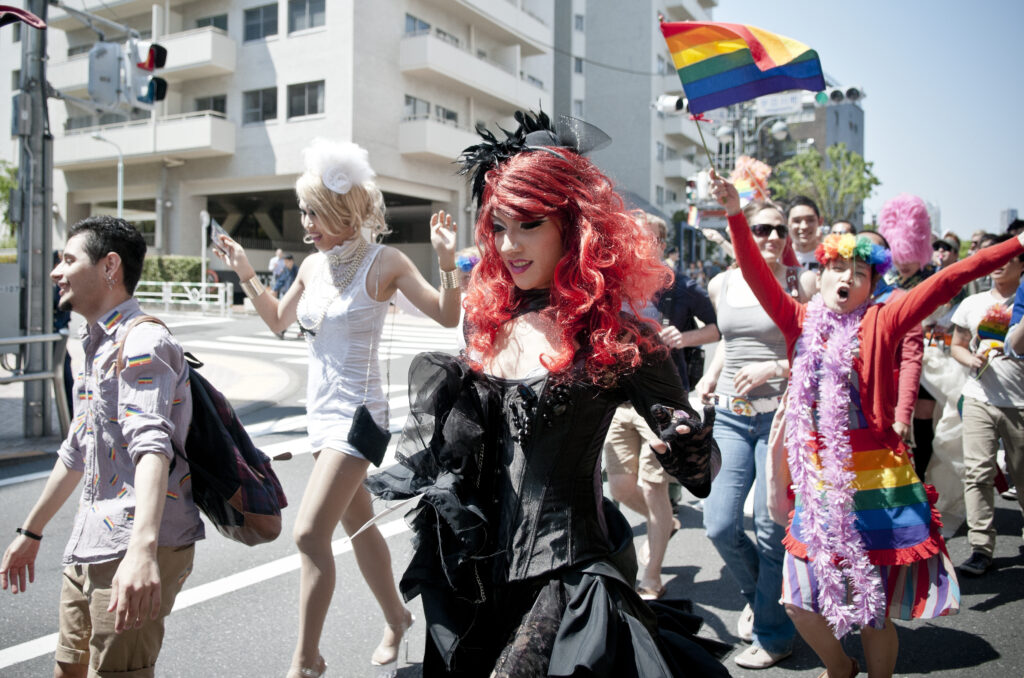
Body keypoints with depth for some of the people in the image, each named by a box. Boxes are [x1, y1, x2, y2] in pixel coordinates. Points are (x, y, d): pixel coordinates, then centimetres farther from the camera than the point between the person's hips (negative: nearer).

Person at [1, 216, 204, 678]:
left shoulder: (142, 343, -15)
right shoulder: (96, 345, 17)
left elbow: (152, 447, -31)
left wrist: (142, 549, -44)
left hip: (135, 552, -9)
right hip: (90, 550, 9)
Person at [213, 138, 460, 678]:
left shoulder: (384, 261, -11)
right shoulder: (313, 266, 6)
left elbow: (447, 316, -12)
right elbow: (278, 321, 21)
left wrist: (447, 260, -26)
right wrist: (246, 276, 11)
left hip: (357, 413, -7)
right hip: (321, 411, 7)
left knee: (310, 534, -12)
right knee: (358, 525, 19)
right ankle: (396, 620, 39)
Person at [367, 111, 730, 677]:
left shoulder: (615, 337, -13)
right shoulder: (495, 322, 4)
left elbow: (700, 469, -12)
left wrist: (689, 447, -31)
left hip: (564, 572, -6)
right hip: (481, 570, 7)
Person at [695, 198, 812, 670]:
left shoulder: (800, 284, -4)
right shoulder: (720, 285, 8)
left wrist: (775, 367, -18)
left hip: (779, 414, -4)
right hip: (730, 415, 4)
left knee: (771, 528, 1)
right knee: (719, 526, -1)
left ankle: (773, 633, 23)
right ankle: (757, 593, 32)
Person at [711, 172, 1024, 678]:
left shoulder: (880, 322, -3)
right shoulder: (801, 322, 3)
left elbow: (948, 280, -9)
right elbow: (758, 276, -6)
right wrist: (736, 216, -17)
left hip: (874, 479, -3)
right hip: (818, 482, 3)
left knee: (874, 608, 8)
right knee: (800, 600, 12)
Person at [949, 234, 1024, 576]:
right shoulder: (972, 303, 11)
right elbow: (957, 346, 15)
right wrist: (971, 359, -5)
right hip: (980, 399, 2)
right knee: (977, 471, -6)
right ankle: (981, 548, -2)